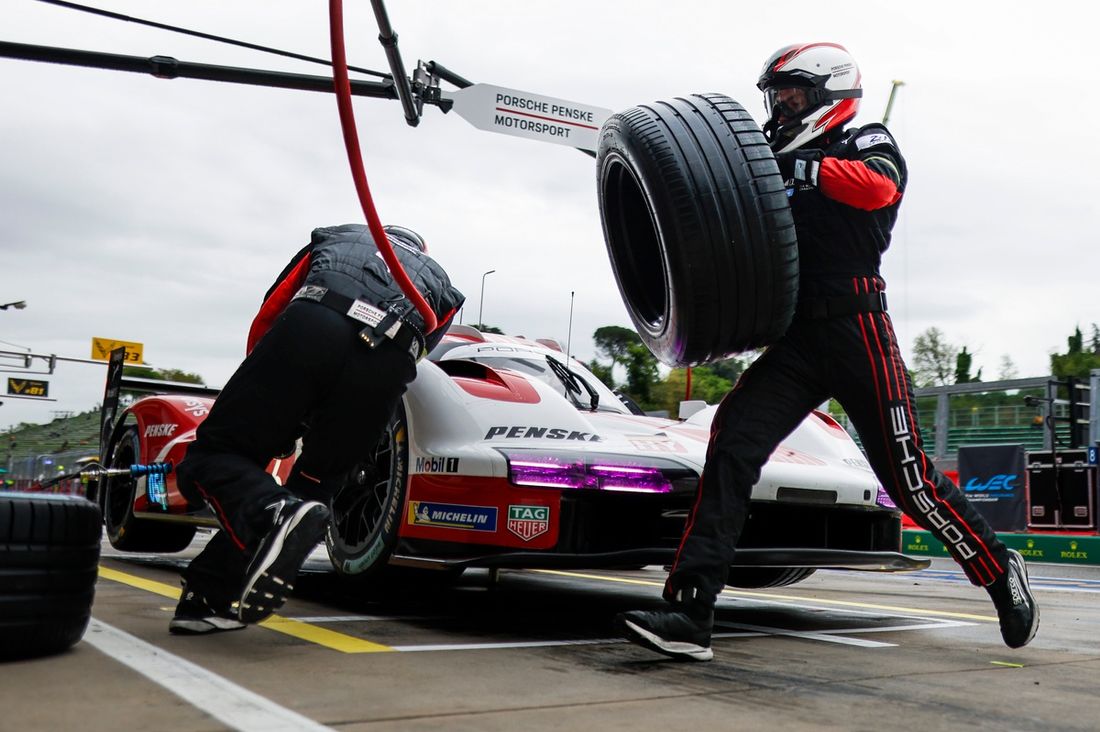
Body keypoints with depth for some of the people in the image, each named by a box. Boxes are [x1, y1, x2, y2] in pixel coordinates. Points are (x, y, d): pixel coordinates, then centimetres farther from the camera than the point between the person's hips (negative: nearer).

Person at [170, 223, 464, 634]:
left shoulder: (334, 239, 38)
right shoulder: (439, 281, 40)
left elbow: (266, 319, 30)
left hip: (311, 329, -1)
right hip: (387, 366, 2)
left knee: (210, 459, 5)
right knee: (312, 487, 17)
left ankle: (274, 516, -24)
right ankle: (215, 598, 8)